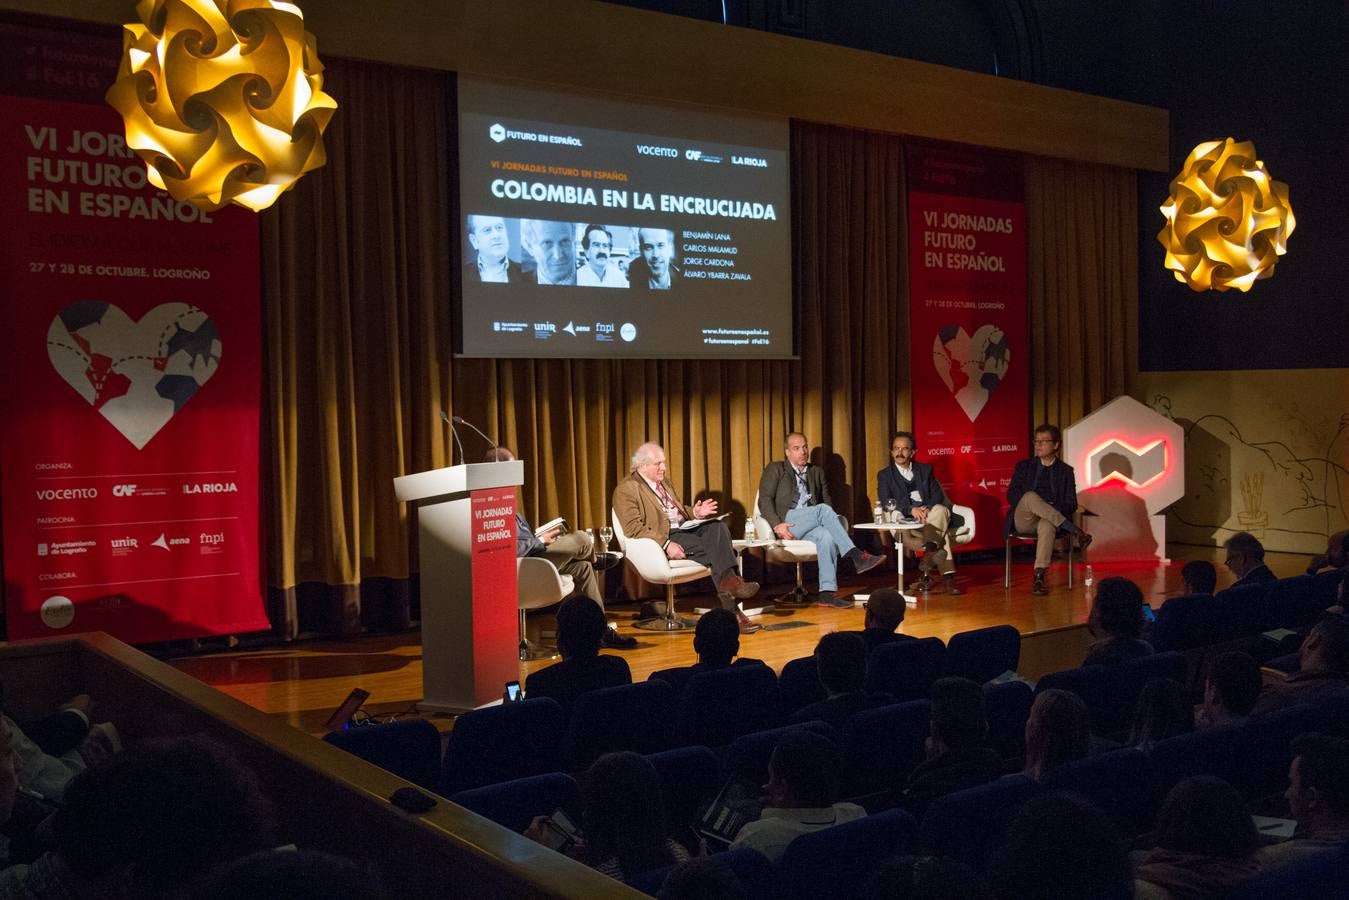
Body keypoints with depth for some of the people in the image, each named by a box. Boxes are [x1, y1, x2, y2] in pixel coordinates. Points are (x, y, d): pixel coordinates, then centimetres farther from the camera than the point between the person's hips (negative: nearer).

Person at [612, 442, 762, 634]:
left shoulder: (664, 482, 24)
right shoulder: (626, 489, -5)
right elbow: (634, 528, -14)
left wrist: (695, 512, 8)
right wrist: (666, 544, -25)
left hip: (684, 528, 8)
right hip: (662, 537, -8)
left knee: (717, 526, -22)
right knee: (711, 548, -27)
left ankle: (730, 582, -34)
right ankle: (731, 609, -29)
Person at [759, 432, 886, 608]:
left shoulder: (817, 472, 25)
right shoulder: (775, 469, 11)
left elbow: (826, 500, 24)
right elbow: (764, 500, 1)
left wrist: (828, 522, 0)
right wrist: (777, 525, -16)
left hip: (810, 527, 4)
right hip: (787, 524, -4)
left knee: (827, 536, -33)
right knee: (823, 509, -30)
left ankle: (827, 593, -39)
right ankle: (857, 556, -36)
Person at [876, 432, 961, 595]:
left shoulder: (925, 469, 19)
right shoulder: (884, 475, 12)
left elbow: (938, 495, 8)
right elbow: (885, 503, -4)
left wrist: (927, 508, -15)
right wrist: (911, 509, -20)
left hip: (928, 517, 2)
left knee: (941, 510, -34)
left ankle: (930, 549, -46)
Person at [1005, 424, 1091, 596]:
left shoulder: (1065, 470, 16)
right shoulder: (1024, 466, 18)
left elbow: (1071, 504, 8)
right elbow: (1011, 495, 6)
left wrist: (1051, 511, -13)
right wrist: (1028, 505, -15)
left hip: (1050, 520, 0)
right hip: (1023, 521, 1)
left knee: (1047, 526, -40)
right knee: (1030, 496, -35)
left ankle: (1039, 577, -48)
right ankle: (1075, 531, -34)